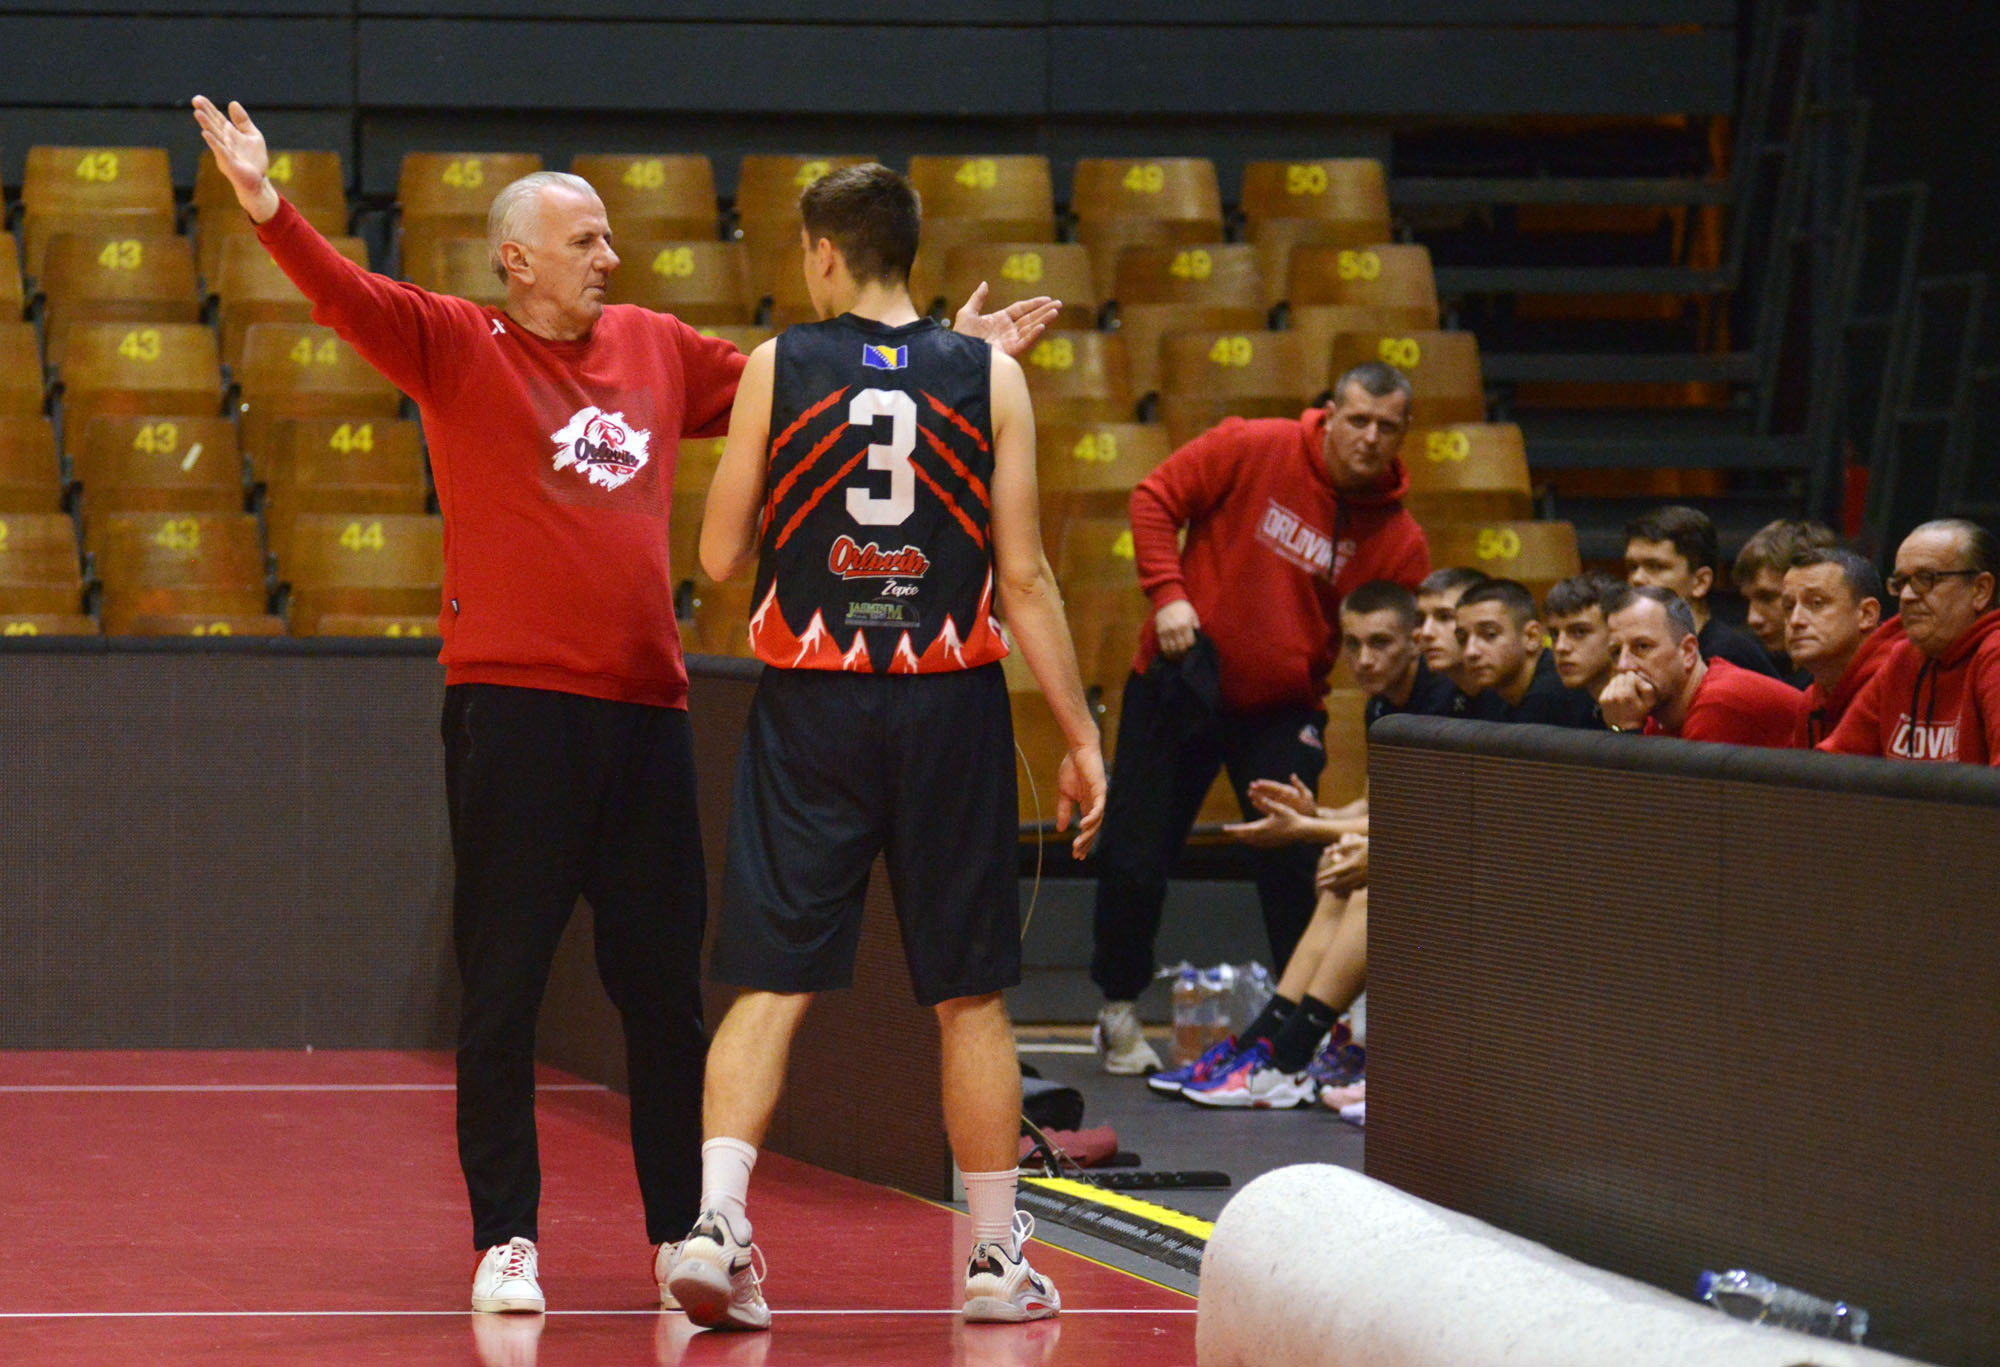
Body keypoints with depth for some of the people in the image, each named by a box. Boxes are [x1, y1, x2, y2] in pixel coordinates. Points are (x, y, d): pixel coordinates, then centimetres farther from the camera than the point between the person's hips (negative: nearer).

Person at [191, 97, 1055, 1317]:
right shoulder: (458, 346, 0)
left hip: (645, 707, 4)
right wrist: (271, 211, -31)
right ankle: (507, 1239, 6)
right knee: (504, 987, -1)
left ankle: (683, 1231, 19)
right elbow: (352, 299, -15)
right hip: (513, 702, -4)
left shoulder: (658, 348, 14)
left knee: (665, 985, 9)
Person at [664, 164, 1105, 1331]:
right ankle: (998, 1258, 14)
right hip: (950, 707, 0)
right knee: (971, 994, 9)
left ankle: (715, 1220, -12)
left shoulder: (776, 370, -1)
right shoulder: (990, 377, 0)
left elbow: (722, 556, 1)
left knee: (772, 983, 3)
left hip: (811, 708, 0)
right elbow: (1025, 577, -2)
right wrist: (1082, 737, 3)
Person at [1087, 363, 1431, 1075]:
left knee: (1296, 868, -9)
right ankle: (1119, 1010, 23)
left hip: (1283, 709, 1)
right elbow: (1156, 497, -5)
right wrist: (1167, 592, -17)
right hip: (1180, 687, -1)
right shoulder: (1255, 450, -11)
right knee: (1134, 857, 3)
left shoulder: (1399, 540, -6)